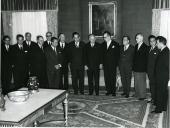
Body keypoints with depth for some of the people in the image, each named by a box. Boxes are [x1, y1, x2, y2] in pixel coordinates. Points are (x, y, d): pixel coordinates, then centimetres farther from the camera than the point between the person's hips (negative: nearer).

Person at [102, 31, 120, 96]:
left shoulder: (115, 44, -1)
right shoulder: (103, 44, 11)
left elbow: (117, 55, -1)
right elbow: (102, 54, 13)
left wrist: (116, 63, -8)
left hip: (112, 64, -4)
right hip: (105, 65, 4)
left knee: (113, 78, 0)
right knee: (106, 78, 4)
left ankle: (113, 91, 7)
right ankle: (108, 90, 13)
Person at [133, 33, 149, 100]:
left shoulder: (145, 47, -10)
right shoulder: (136, 46, 11)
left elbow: (146, 58, -9)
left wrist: (145, 67, -10)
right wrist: (134, 66, 10)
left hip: (142, 68, -7)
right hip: (135, 68, 7)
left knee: (142, 82, 1)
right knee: (136, 82, 13)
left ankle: (142, 95, 12)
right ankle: (137, 94, 25)